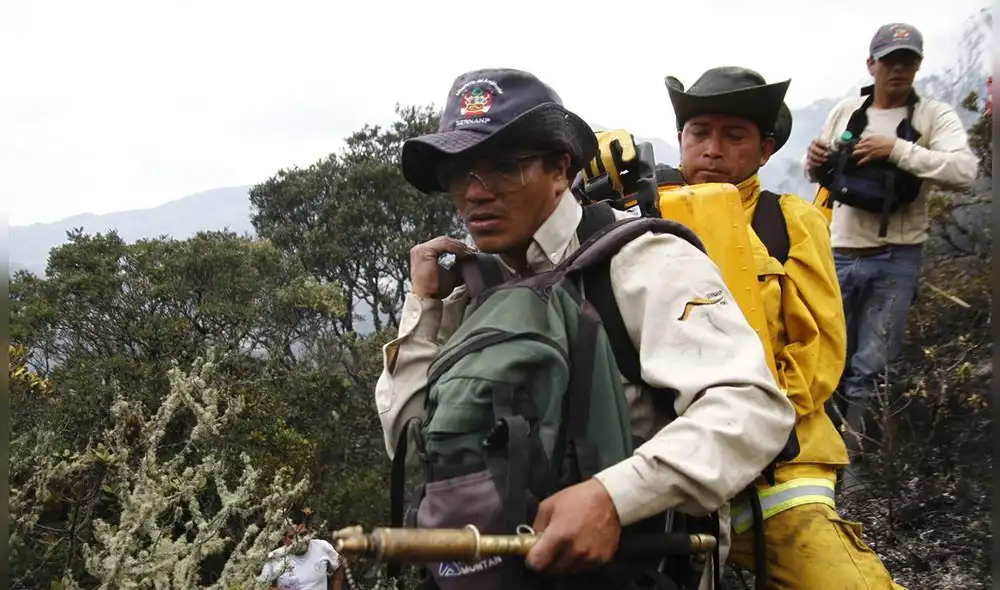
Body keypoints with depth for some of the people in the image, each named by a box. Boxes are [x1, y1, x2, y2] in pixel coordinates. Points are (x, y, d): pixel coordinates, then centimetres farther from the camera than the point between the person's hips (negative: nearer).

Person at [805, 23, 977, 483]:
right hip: (838, 255, 4)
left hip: (895, 261, -3)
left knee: (870, 371, 1)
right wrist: (814, 163, -5)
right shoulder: (846, 111, 10)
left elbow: (965, 171, -17)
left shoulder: (935, 116, -1)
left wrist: (897, 149, -22)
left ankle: (854, 463, 11)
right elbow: (820, 175, 18)